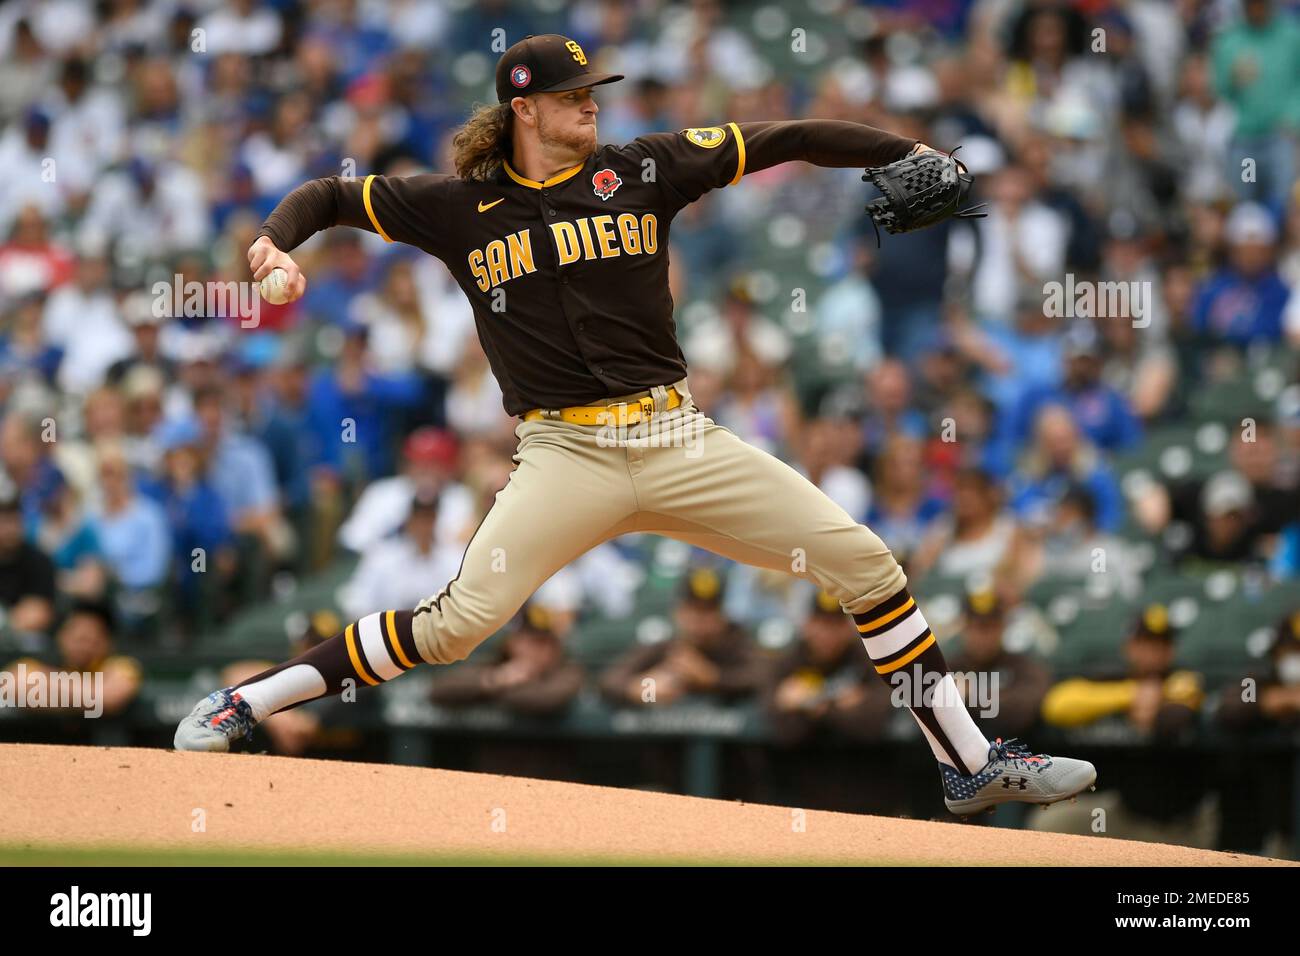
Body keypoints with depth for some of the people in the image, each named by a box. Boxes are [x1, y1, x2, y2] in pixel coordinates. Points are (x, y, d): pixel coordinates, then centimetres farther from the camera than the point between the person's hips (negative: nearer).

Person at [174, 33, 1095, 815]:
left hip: (677, 438, 3)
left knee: (863, 559, -5)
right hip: (566, 456, -3)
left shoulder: (641, 170, 7)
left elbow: (781, 142, 4)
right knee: (458, 622, -20)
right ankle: (247, 702, -5)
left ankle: (971, 764, 4)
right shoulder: (463, 206, 5)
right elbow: (331, 195, 12)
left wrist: (909, 153, -5)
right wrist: (277, 244, -9)